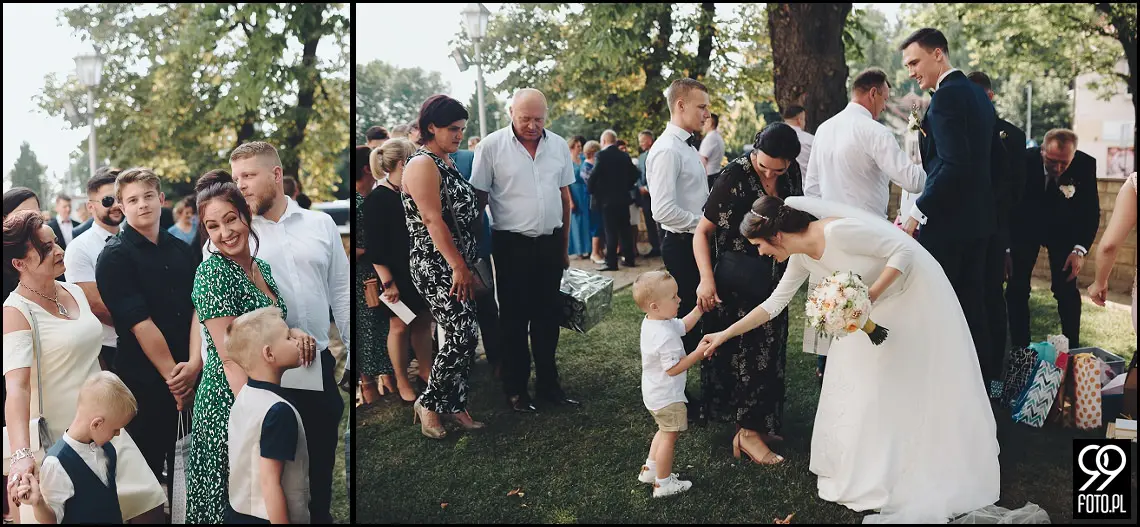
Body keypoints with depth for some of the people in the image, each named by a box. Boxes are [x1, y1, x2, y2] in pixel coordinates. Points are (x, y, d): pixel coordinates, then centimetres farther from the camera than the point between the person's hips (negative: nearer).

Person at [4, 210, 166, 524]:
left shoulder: (74, 292, 7)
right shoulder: (16, 312, -15)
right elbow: (16, 386, -26)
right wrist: (22, 455, -39)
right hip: (58, 439, -7)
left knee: (150, 507, 2)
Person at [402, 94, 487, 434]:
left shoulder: (447, 162, 16)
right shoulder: (423, 165, -13)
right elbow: (433, 221, -19)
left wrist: (467, 264, 17)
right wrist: (458, 266, -20)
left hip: (458, 264, 9)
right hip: (436, 266, -9)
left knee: (461, 336, 8)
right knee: (463, 335, -11)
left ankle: (455, 405, 17)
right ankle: (429, 402, 3)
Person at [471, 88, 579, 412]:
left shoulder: (559, 145, 5)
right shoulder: (492, 146, -7)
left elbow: (565, 197, 13)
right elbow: (478, 198, -3)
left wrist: (564, 247, 13)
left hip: (550, 242, 4)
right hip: (512, 245, -4)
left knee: (548, 316, 11)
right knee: (514, 319, 4)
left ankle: (548, 385, 23)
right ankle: (515, 389, 15)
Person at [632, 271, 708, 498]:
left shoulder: (650, 322, -1)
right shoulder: (665, 336, -32)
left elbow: (683, 326, 14)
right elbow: (673, 368, -28)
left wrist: (699, 309, 7)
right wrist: (698, 354, -23)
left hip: (653, 393, 10)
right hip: (667, 397, -10)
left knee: (665, 431, 27)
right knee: (669, 436, 6)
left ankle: (650, 469, 37)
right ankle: (663, 483, 18)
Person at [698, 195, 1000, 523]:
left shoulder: (838, 231, -30)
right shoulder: (802, 257, -4)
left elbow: (904, 251, -27)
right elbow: (775, 303, 6)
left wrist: (868, 296, -32)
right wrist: (725, 334, 6)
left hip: (918, 296, -8)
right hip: (878, 309, 8)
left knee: (919, 391, 0)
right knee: (858, 385, 9)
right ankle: (870, 473, 24)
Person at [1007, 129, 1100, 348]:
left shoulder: (1085, 165, -23)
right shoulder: (1024, 160, -27)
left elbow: (1091, 211, -12)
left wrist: (1080, 249, -21)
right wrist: (1006, 244, -21)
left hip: (1063, 230, 1)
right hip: (1025, 228, 0)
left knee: (1066, 289, -4)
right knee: (1016, 289, -2)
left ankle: (1072, 349, 8)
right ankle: (1020, 349, 8)